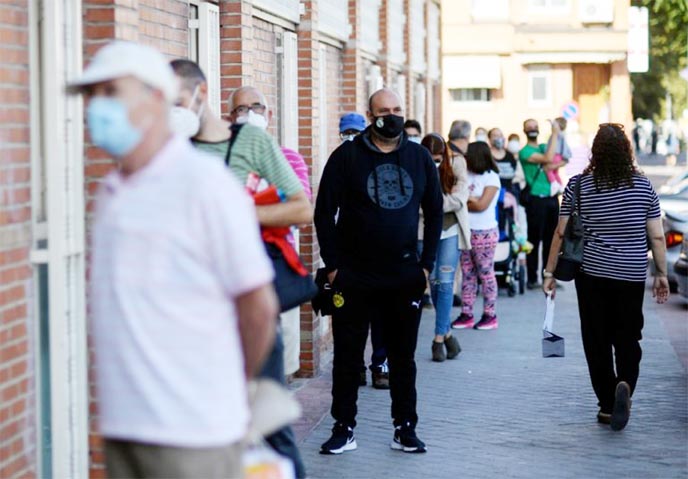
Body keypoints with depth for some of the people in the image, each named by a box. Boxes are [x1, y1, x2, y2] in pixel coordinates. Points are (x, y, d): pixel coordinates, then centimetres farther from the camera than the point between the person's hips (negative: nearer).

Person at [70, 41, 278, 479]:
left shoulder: (205, 184, -9)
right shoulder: (113, 192, 14)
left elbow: (259, 306, -6)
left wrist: (233, 387, 7)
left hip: (191, 427, -7)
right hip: (122, 423, 7)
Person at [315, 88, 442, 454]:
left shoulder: (419, 157, 6)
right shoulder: (347, 156, -3)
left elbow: (434, 212, 12)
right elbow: (324, 213, -2)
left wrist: (427, 264, 5)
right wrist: (333, 267, -6)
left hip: (405, 277, 2)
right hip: (355, 277, -2)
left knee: (403, 356, 9)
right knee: (347, 356, 4)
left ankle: (405, 429, 18)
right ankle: (343, 428, 14)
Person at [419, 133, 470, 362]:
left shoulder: (456, 165, -5)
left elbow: (459, 199, -12)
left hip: (450, 231, -1)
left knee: (445, 282, -6)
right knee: (434, 282, 6)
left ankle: (439, 338, -3)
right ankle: (447, 333, 20)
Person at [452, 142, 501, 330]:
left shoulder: (491, 177, -6)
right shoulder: (467, 175, 9)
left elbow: (482, 205, -12)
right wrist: (470, 201, -12)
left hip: (484, 233, -6)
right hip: (465, 231, 6)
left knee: (486, 274, 1)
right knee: (467, 274, 7)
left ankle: (490, 315, 6)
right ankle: (466, 314, 10)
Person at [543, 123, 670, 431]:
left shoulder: (579, 185, -5)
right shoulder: (643, 186, -1)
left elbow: (561, 233, -2)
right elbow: (657, 236, 0)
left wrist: (550, 272, 7)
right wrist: (661, 274, 10)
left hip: (591, 273, -1)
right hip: (632, 275, 1)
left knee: (597, 340, 9)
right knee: (628, 338, 10)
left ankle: (607, 406, 11)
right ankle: (625, 385, -16)